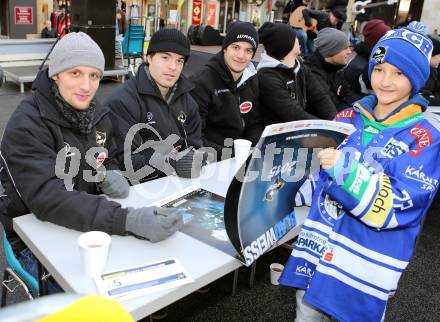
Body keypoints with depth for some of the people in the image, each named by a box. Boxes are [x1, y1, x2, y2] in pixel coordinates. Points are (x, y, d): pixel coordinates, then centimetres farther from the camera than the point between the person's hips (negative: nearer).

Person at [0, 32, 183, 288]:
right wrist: (128, 220, -46)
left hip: (90, 227, 6)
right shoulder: (27, 125, -21)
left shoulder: (98, 114, 0)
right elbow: (47, 198, -33)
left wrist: (113, 176, -12)